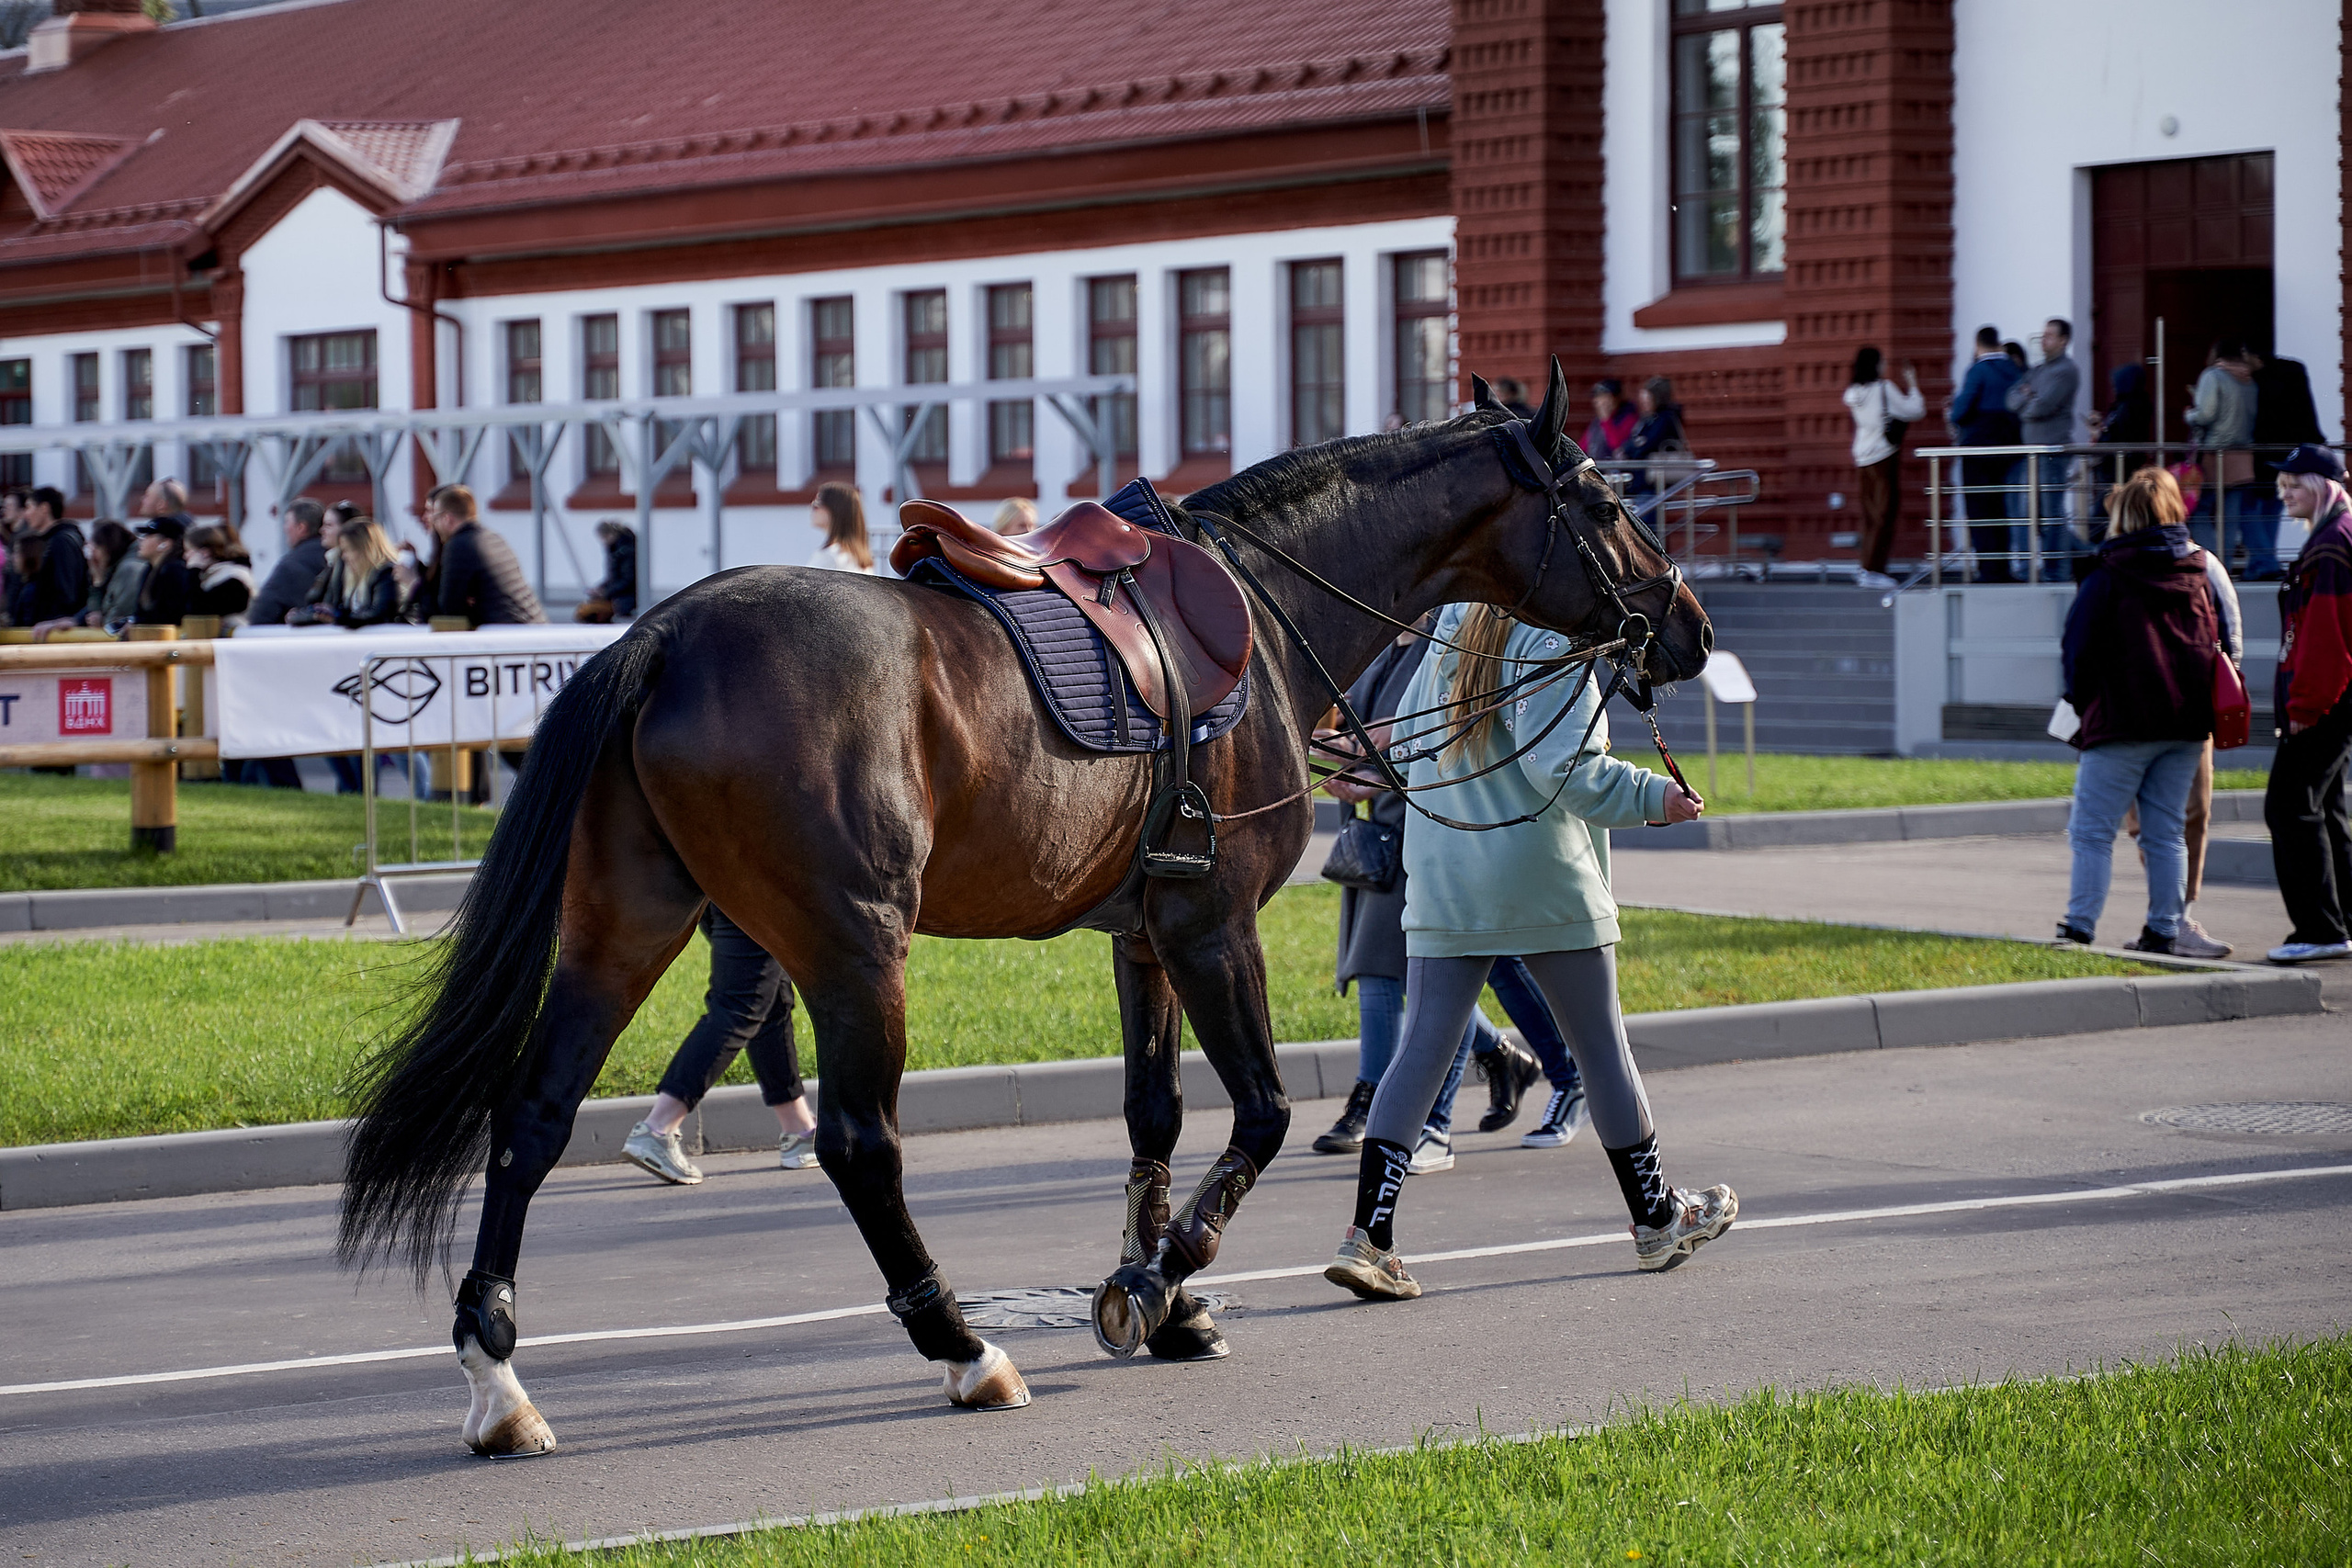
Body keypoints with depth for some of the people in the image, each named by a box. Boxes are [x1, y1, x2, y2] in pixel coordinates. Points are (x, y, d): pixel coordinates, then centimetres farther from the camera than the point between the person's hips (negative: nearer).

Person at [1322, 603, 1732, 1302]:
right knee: (1602, 1045, 10)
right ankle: (1658, 1221, 23)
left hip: (1439, 888, 6)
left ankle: (1368, 1237, -12)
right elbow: (1565, 767, -20)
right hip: (1544, 885, -6)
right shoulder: (1552, 643, -12)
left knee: (1421, 1049, 0)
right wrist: (1653, 796, -8)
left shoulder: (1450, 636, 10)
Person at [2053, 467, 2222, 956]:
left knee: (2091, 830, -3)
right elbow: (2216, 644, 16)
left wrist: (2082, 701, 9)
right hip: (2187, 723, 6)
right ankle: (2163, 931, 8)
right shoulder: (2196, 573, 10)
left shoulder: (2110, 574, -7)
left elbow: (2078, 645, -5)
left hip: (2124, 722, -6)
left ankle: (2079, 929, -9)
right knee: (2167, 833, 9)